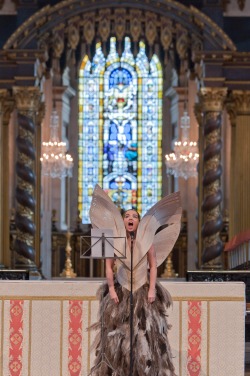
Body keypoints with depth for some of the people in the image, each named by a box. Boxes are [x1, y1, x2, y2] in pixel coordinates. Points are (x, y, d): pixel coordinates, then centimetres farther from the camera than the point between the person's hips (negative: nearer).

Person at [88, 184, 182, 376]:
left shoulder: (147, 239, 0)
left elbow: (153, 265, 2)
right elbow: (109, 267, 0)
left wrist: (152, 289, -7)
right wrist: (111, 289, -8)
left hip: (143, 291, 0)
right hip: (120, 291, 0)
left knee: (147, 334, -7)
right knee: (116, 336, -5)